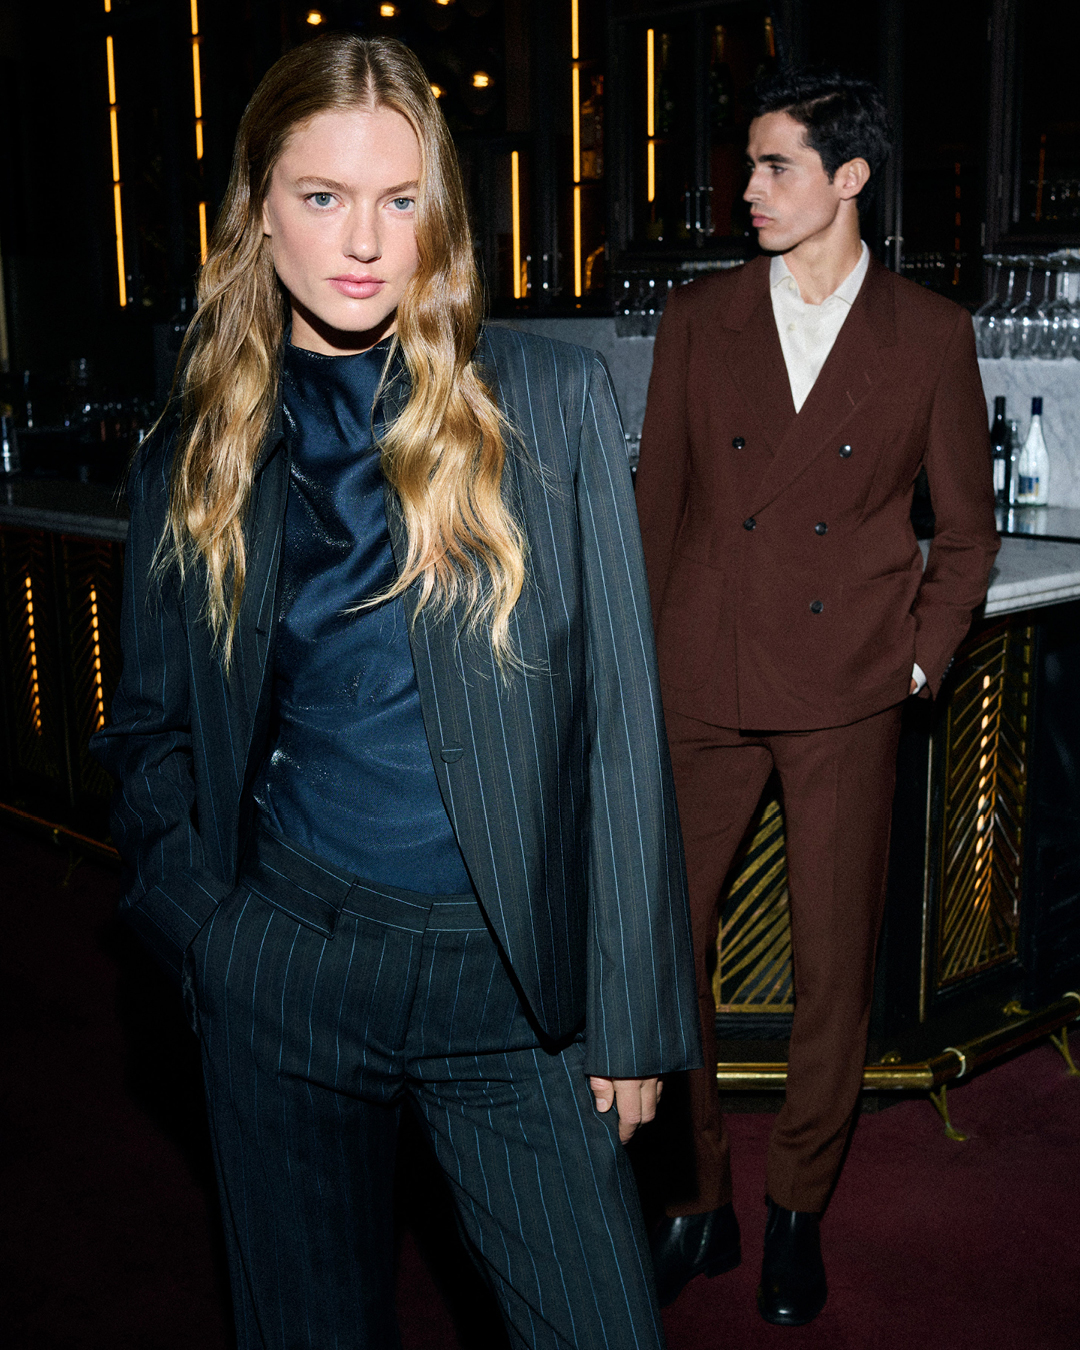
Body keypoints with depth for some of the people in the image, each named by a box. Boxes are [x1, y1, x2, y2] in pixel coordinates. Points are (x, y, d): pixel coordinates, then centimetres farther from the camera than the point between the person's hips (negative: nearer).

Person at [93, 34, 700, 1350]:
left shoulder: (551, 400, -4)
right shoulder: (189, 458, 3)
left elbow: (618, 712, -4)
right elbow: (149, 725, 13)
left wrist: (633, 1008, -5)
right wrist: (198, 916, -2)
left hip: (511, 974, -1)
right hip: (280, 961, 2)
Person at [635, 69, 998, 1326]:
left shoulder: (931, 336, 2)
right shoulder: (697, 319, 7)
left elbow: (967, 527, 8)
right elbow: (657, 499, 10)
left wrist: (921, 658, 0)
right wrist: (648, 654, 5)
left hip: (844, 699, -1)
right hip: (702, 689, 2)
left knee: (833, 964, 7)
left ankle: (797, 1208, 28)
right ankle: (694, 1199, 25)